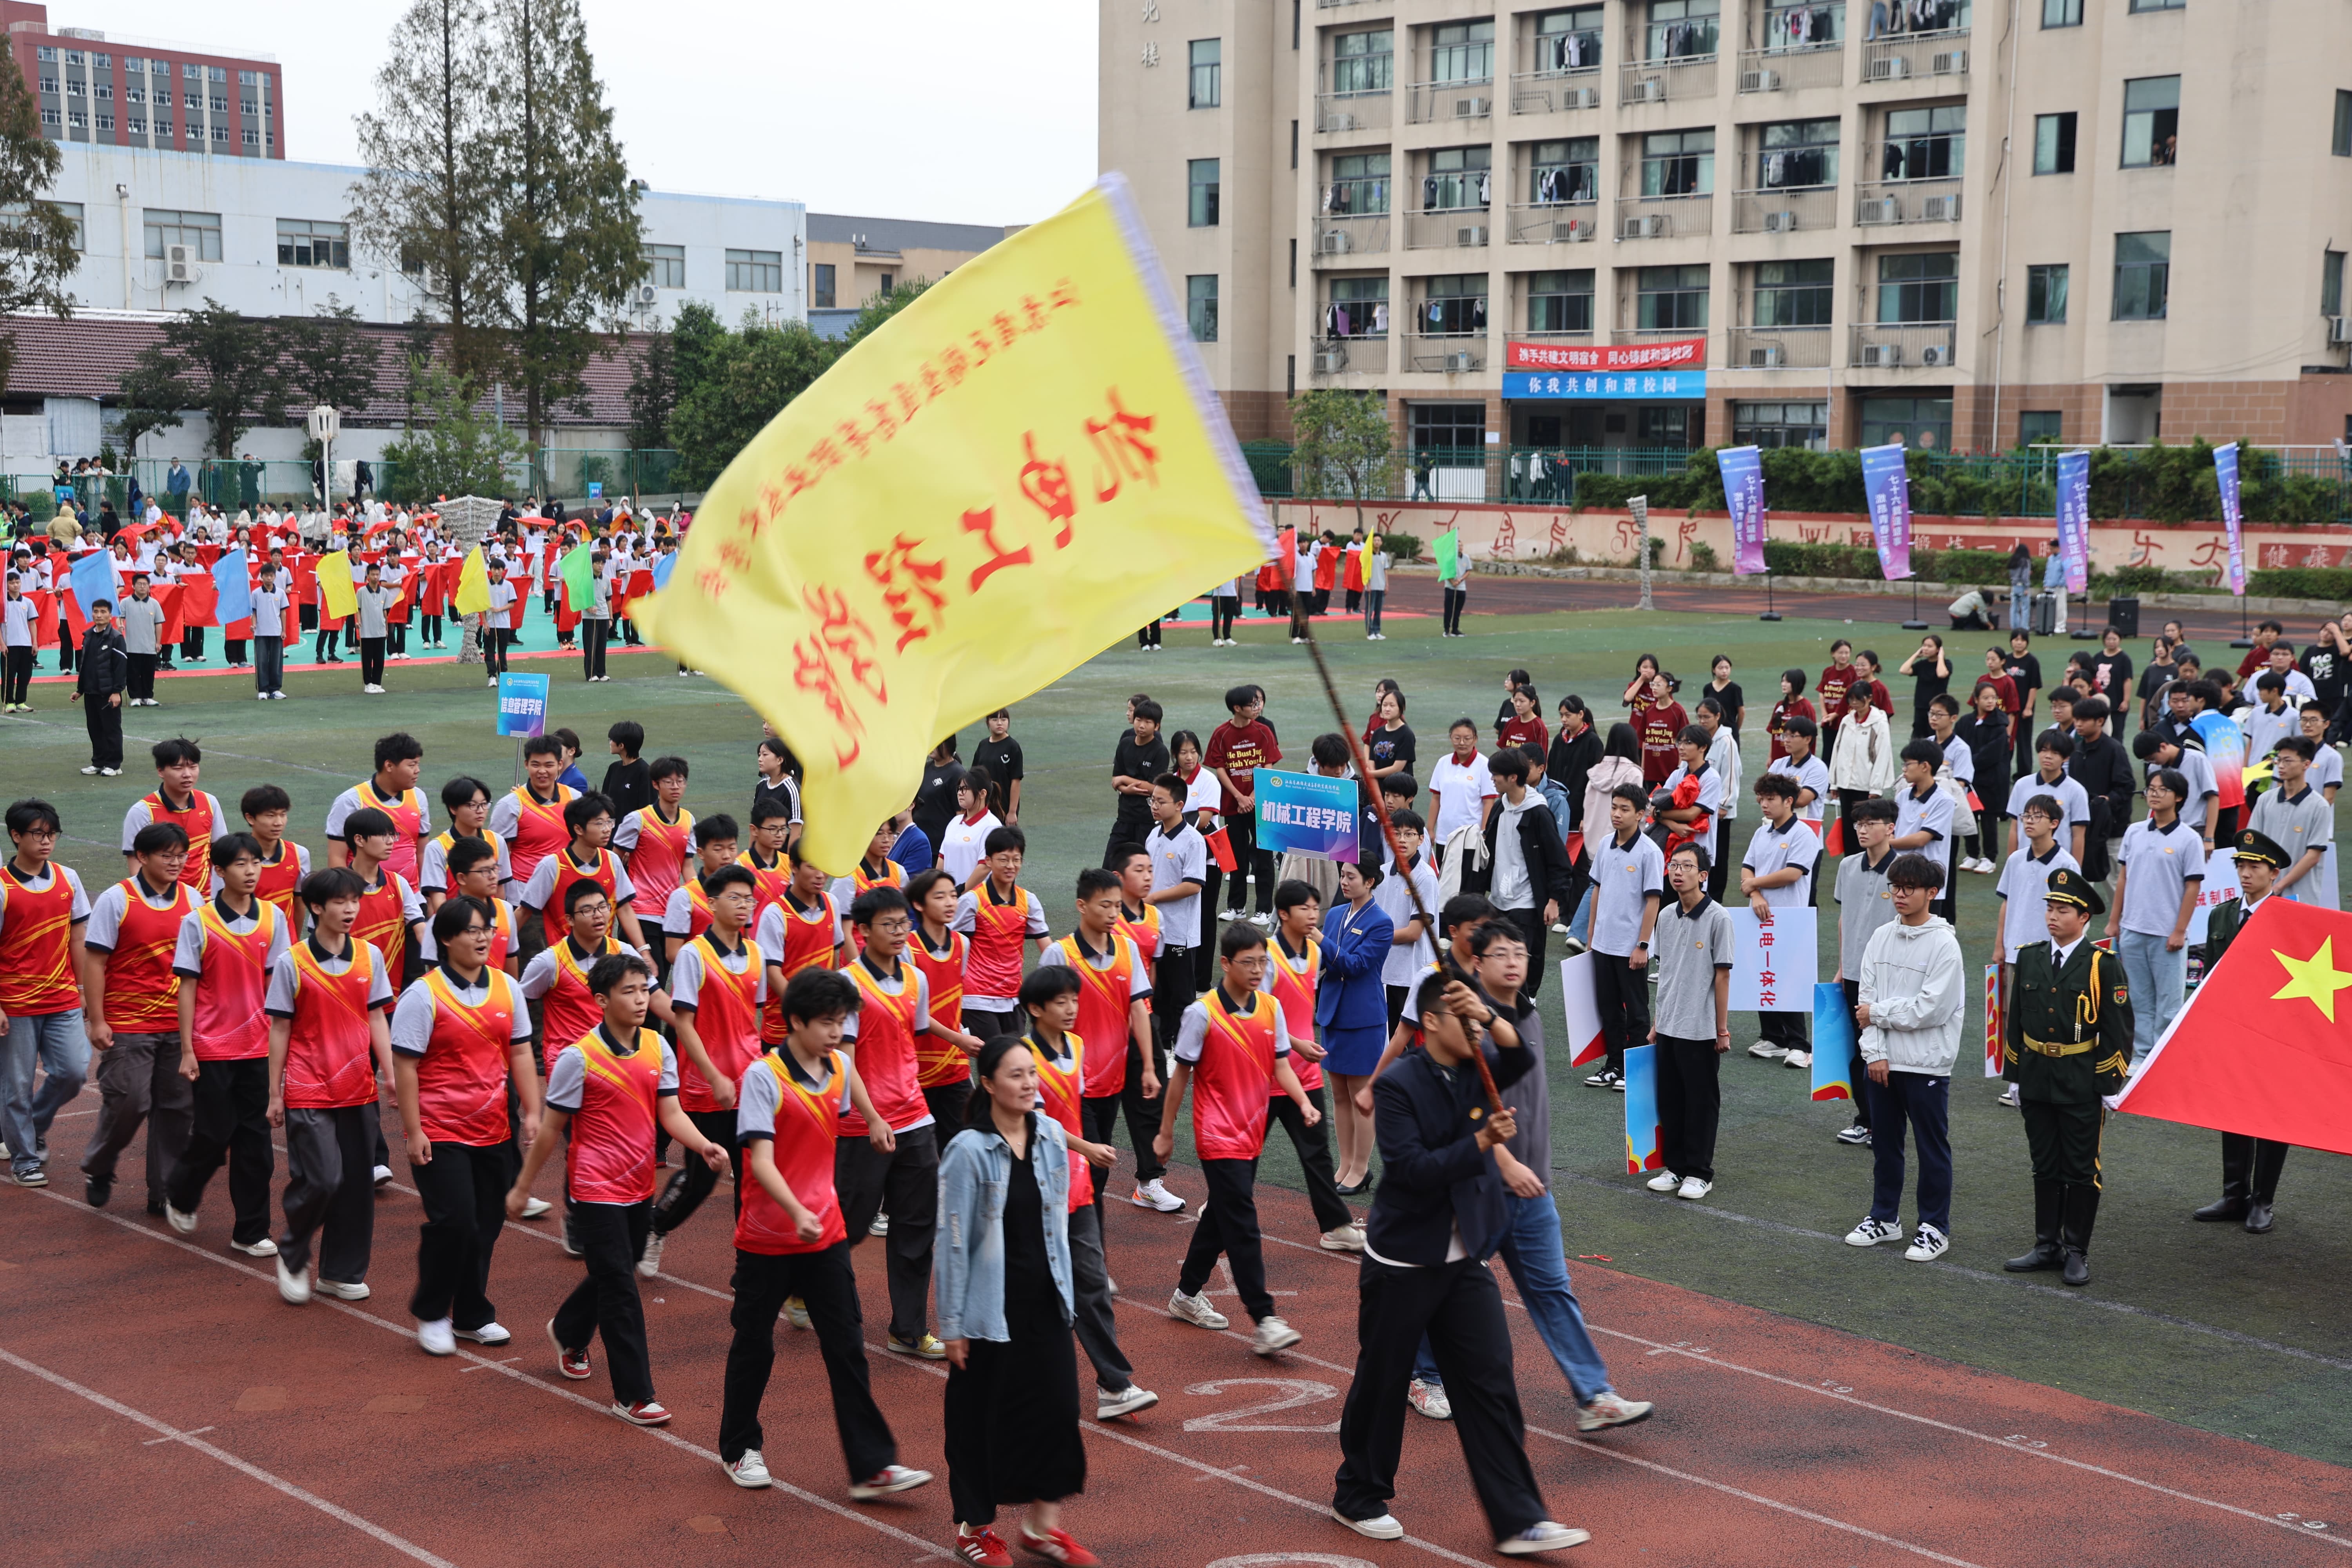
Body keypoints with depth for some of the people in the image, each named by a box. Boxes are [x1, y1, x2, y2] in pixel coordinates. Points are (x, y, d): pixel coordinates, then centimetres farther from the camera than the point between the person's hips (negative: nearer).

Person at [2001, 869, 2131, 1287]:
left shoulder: (2102, 965, -8)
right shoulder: (2030, 958, 5)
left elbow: (2118, 1030, -7)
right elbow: (2015, 1021, 11)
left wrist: (2111, 1086, -9)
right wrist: (2014, 1077, 10)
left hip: (2082, 1086, -4)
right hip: (2036, 1082, 4)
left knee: (2081, 1170, 4)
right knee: (2045, 1167, 12)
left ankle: (2077, 1252, 13)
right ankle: (2047, 1246, 21)